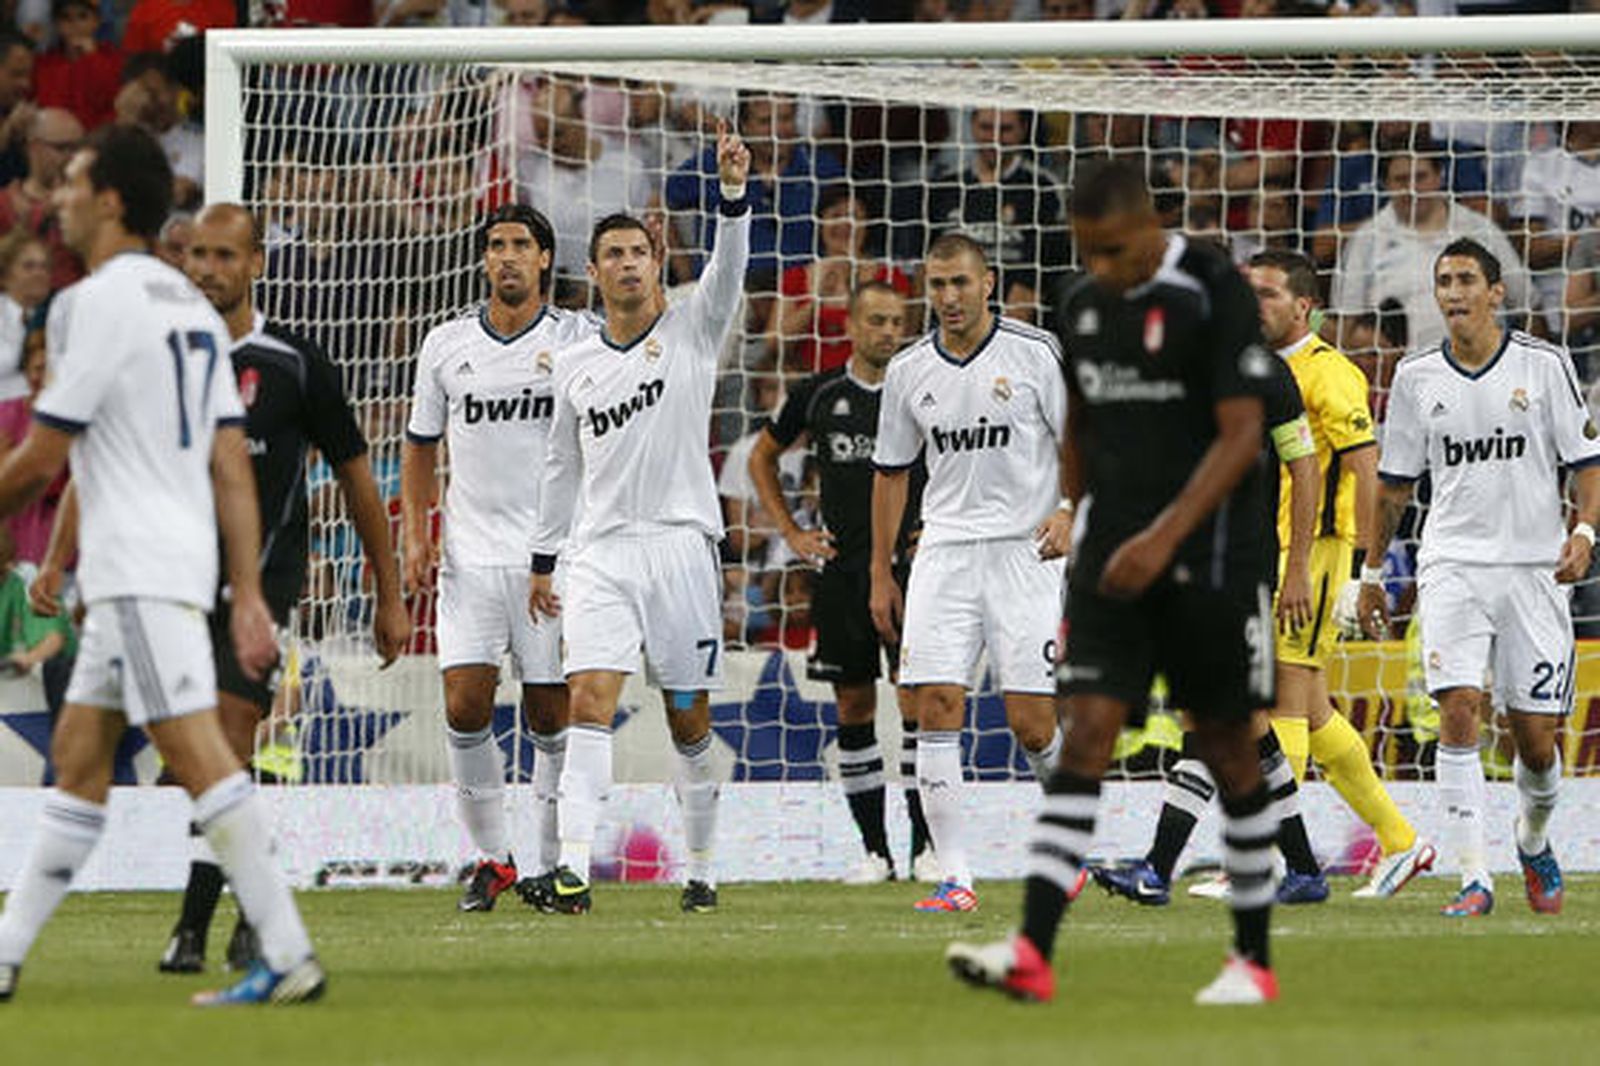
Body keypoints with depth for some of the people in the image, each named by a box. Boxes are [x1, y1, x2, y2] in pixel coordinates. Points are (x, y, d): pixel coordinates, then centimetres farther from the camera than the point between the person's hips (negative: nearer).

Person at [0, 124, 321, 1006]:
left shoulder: (98, 301, -11)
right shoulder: (190, 306, 16)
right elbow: (233, 467, 13)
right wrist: (248, 595, 12)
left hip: (139, 566, -10)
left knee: (196, 752, -13)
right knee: (77, 756, 13)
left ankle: (288, 956, -17)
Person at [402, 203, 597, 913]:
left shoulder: (578, 340, 1)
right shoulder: (446, 344, 9)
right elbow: (420, 446, 17)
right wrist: (416, 534, 7)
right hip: (471, 556, 2)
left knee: (551, 715, -1)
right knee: (464, 706, -8)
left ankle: (552, 866, 10)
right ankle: (491, 855, 7)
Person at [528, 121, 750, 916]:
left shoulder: (692, 330, 4)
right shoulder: (575, 364, 13)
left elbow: (730, 264, -14)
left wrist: (734, 189, -31)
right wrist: (543, 559, 19)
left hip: (680, 544, -2)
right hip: (599, 552, 2)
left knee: (690, 721, 5)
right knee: (589, 701, -14)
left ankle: (700, 870, 18)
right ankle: (572, 870, -23)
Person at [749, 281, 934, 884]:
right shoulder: (819, 396, 8)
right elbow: (762, 457, 22)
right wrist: (790, 531, 14)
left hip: (908, 563, -3)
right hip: (840, 566, 3)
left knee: (916, 699, -11)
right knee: (853, 708, 3)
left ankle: (925, 844, -6)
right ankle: (874, 850, 9)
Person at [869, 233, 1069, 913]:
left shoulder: (1037, 353, -3)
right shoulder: (909, 371, 8)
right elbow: (892, 473, 18)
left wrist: (1069, 513, -17)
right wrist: (880, 576, 16)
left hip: (1024, 551, -3)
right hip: (944, 549, 3)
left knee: (1032, 724, -6)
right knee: (936, 710, -10)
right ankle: (954, 876, -9)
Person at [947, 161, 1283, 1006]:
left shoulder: (1213, 293, -11)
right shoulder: (1082, 308, 8)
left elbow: (1239, 436, -15)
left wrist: (1165, 537, -23)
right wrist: (1080, 531, 18)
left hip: (1210, 555, -5)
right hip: (1114, 555, 5)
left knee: (1226, 747, 5)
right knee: (1086, 732, -8)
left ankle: (1253, 960, 17)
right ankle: (1031, 952, -19)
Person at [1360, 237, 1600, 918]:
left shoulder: (1543, 365, 0)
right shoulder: (1417, 377, 7)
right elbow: (1394, 483, 16)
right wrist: (1372, 572, 16)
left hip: (1534, 566, -1)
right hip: (1452, 566, 1)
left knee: (1536, 736, 1)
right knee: (1458, 709, -17)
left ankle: (1533, 839, 33)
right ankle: (1474, 878, -17)